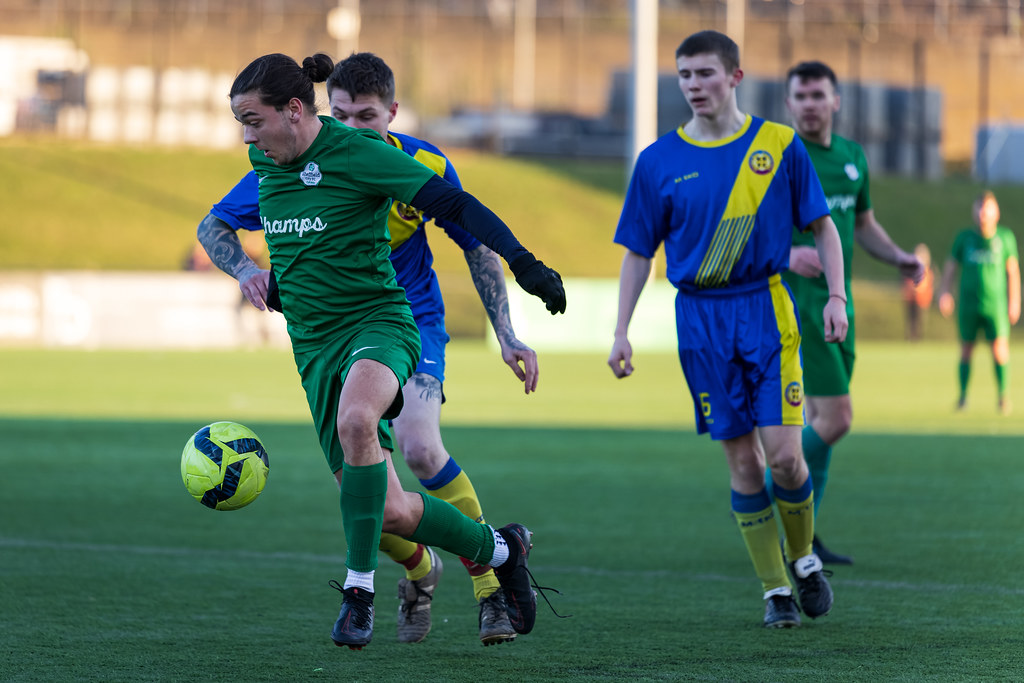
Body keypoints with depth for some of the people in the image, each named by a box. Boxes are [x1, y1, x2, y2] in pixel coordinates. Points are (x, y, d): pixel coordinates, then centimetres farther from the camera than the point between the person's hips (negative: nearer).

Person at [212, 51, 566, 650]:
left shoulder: (357, 153, -13)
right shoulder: (265, 163, 8)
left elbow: (453, 204, -14)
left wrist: (522, 262, -23)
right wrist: (264, 278, 12)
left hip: (378, 319, -7)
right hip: (314, 343, 7)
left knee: (355, 420, -40)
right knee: (392, 513, 1)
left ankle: (360, 589, -31)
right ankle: (499, 549, 27)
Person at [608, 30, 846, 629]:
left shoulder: (779, 145, 1)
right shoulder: (659, 161, 2)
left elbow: (822, 225, 8)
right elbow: (639, 252, 8)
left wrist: (836, 295, -3)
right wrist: (621, 332, 2)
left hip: (768, 310, -1)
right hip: (701, 320, 1)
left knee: (784, 454, -8)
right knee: (742, 460, 1)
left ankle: (803, 559, 18)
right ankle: (776, 590, 10)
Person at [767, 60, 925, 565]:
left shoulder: (852, 157, 11)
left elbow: (864, 225, 23)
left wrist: (900, 258, 6)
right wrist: (786, 252, -29)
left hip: (839, 302, 8)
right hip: (796, 301, -8)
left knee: (821, 420, 10)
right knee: (836, 419, -15)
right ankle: (764, 499, 1)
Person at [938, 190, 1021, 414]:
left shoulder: (1005, 237, 3)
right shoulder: (964, 237, 3)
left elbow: (1012, 270, 10)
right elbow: (951, 266, 11)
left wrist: (1014, 302, 8)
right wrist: (945, 293, 2)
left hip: (995, 304, -1)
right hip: (968, 302, 1)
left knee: (1000, 349, -11)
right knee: (966, 349, 4)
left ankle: (1003, 395, -3)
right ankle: (963, 395, 16)